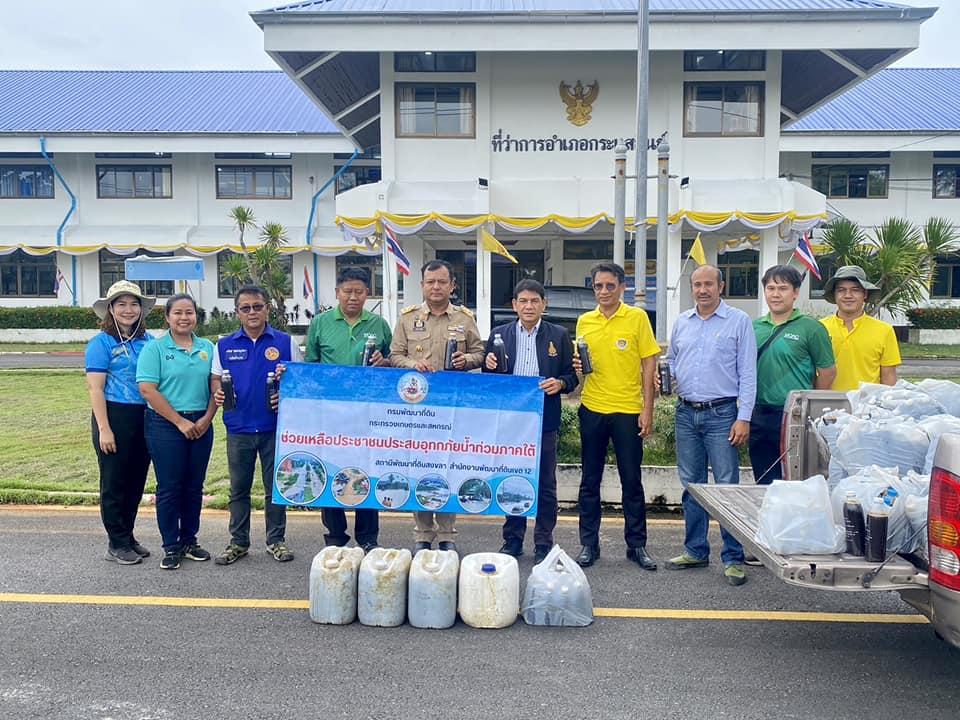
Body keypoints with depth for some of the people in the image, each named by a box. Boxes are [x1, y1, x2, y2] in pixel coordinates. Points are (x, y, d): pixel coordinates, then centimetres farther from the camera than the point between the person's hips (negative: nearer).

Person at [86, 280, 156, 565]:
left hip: (144, 418, 5)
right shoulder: (101, 342, -5)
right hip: (114, 416, -5)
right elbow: (95, 388, -9)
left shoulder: (148, 341, 8)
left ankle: (128, 536, 27)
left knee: (136, 480, 13)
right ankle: (117, 543, 16)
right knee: (114, 482, 4)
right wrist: (104, 429, -14)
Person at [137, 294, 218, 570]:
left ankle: (190, 540, 24)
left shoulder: (207, 348, 9)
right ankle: (171, 547, 14)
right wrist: (180, 422, -13)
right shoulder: (155, 348, -4)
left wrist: (207, 418, -6)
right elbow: (147, 390, -11)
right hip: (165, 424, -4)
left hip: (201, 425, 4)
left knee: (194, 486, 11)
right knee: (170, 487, 2)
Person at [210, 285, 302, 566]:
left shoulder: (286, 342, 0)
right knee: (238, 489, 12)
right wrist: (218, 394, -11)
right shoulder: (225, 346, 6)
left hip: (275, 427, -2)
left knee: (275, 488, 7)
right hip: (238, 427, 2)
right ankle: (238, 542, 24)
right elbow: (216, 380, 11)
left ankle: (276, 540, 21)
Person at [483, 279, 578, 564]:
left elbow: (572, 375, 4)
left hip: (544, 420, -1)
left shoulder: (559, 336, 4)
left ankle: (543, 544, 17)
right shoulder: (499, 334, 8)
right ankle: (512, 541, 23)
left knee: (545, 484, 5)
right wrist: (490, 366, -11)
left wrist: (559, 383, -16)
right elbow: (488, 379, 11)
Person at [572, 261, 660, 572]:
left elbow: (649, 365, -2)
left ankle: (637, 545, 19)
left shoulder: (637, 317, -2)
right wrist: (578, 366, -7)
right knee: (590, 480, 8)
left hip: (628, 411, -3)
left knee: (632, 480, 6)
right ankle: (589, 544, 19)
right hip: (592, 409, 3)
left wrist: (647, 409, -7)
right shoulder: (584, 321, 7)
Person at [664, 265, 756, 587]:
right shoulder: (681, 322, 11)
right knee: (691, 485, 12)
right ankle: (696, 550, 24)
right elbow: (671, 361, 22)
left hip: (721, 414, -5)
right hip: (686, 413, 5)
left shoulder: (738, 321, -2)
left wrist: (743, 418, -11)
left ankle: (733, 558, 8)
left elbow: (748, 373, -5)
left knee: (727, 486, -2)